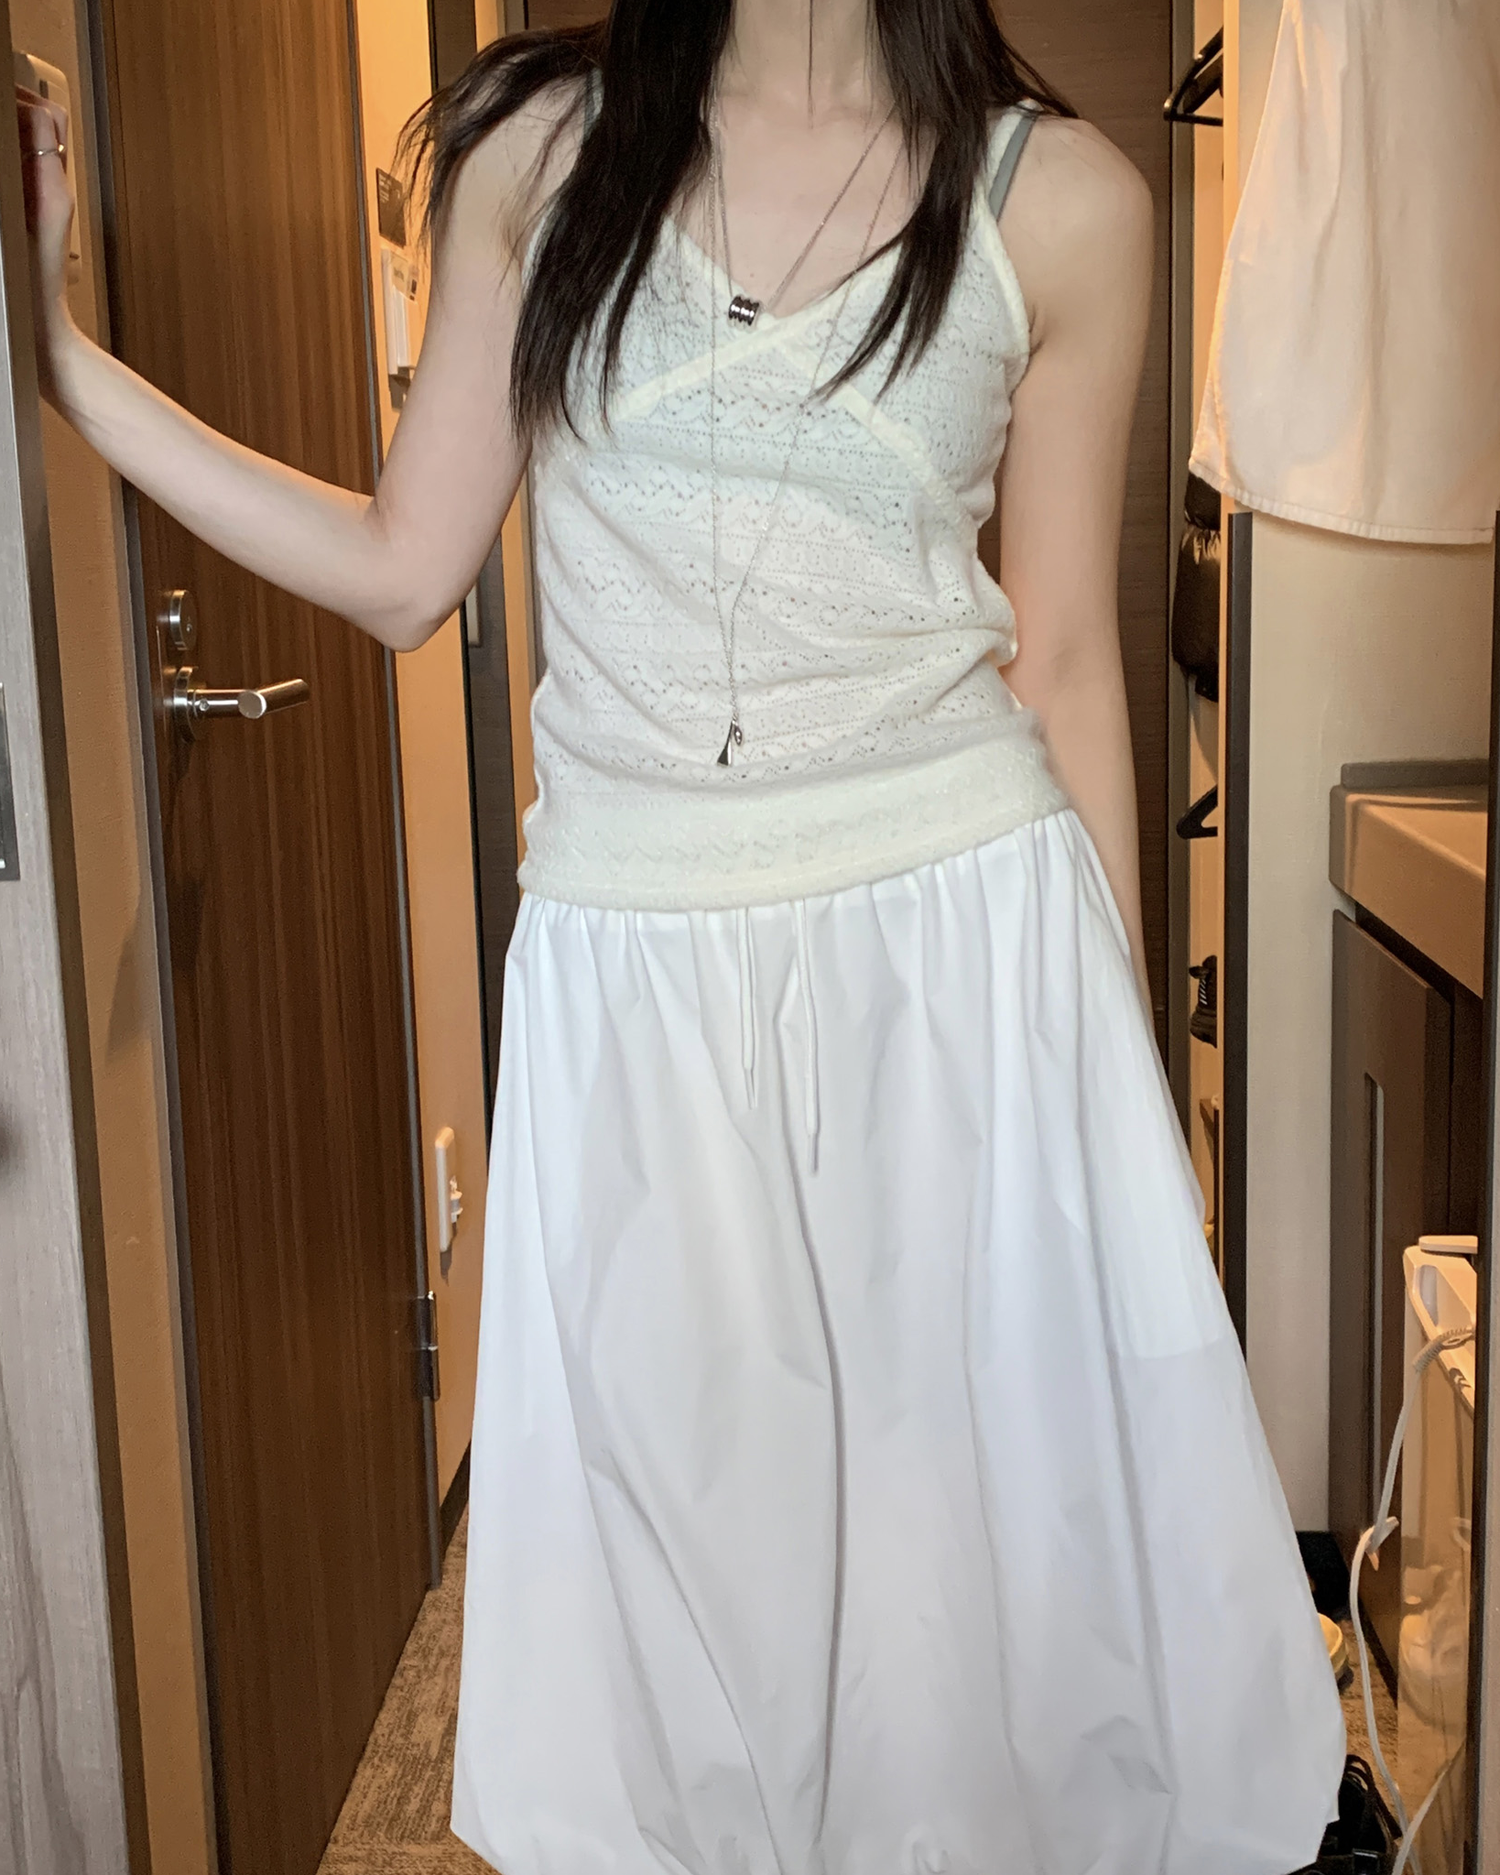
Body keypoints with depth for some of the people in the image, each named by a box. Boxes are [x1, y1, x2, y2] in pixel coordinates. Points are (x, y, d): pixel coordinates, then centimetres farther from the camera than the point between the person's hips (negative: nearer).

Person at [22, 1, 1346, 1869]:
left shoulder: (1061, 198, 0)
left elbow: (1063, 661, 5)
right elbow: (402, 573, 5)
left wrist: (1128, 1059, 9)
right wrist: (57, 348, 0)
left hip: (961, 941, 0)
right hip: (631, 969, 1)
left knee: (1006, 1519, 9)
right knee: (686, 1538, 12)